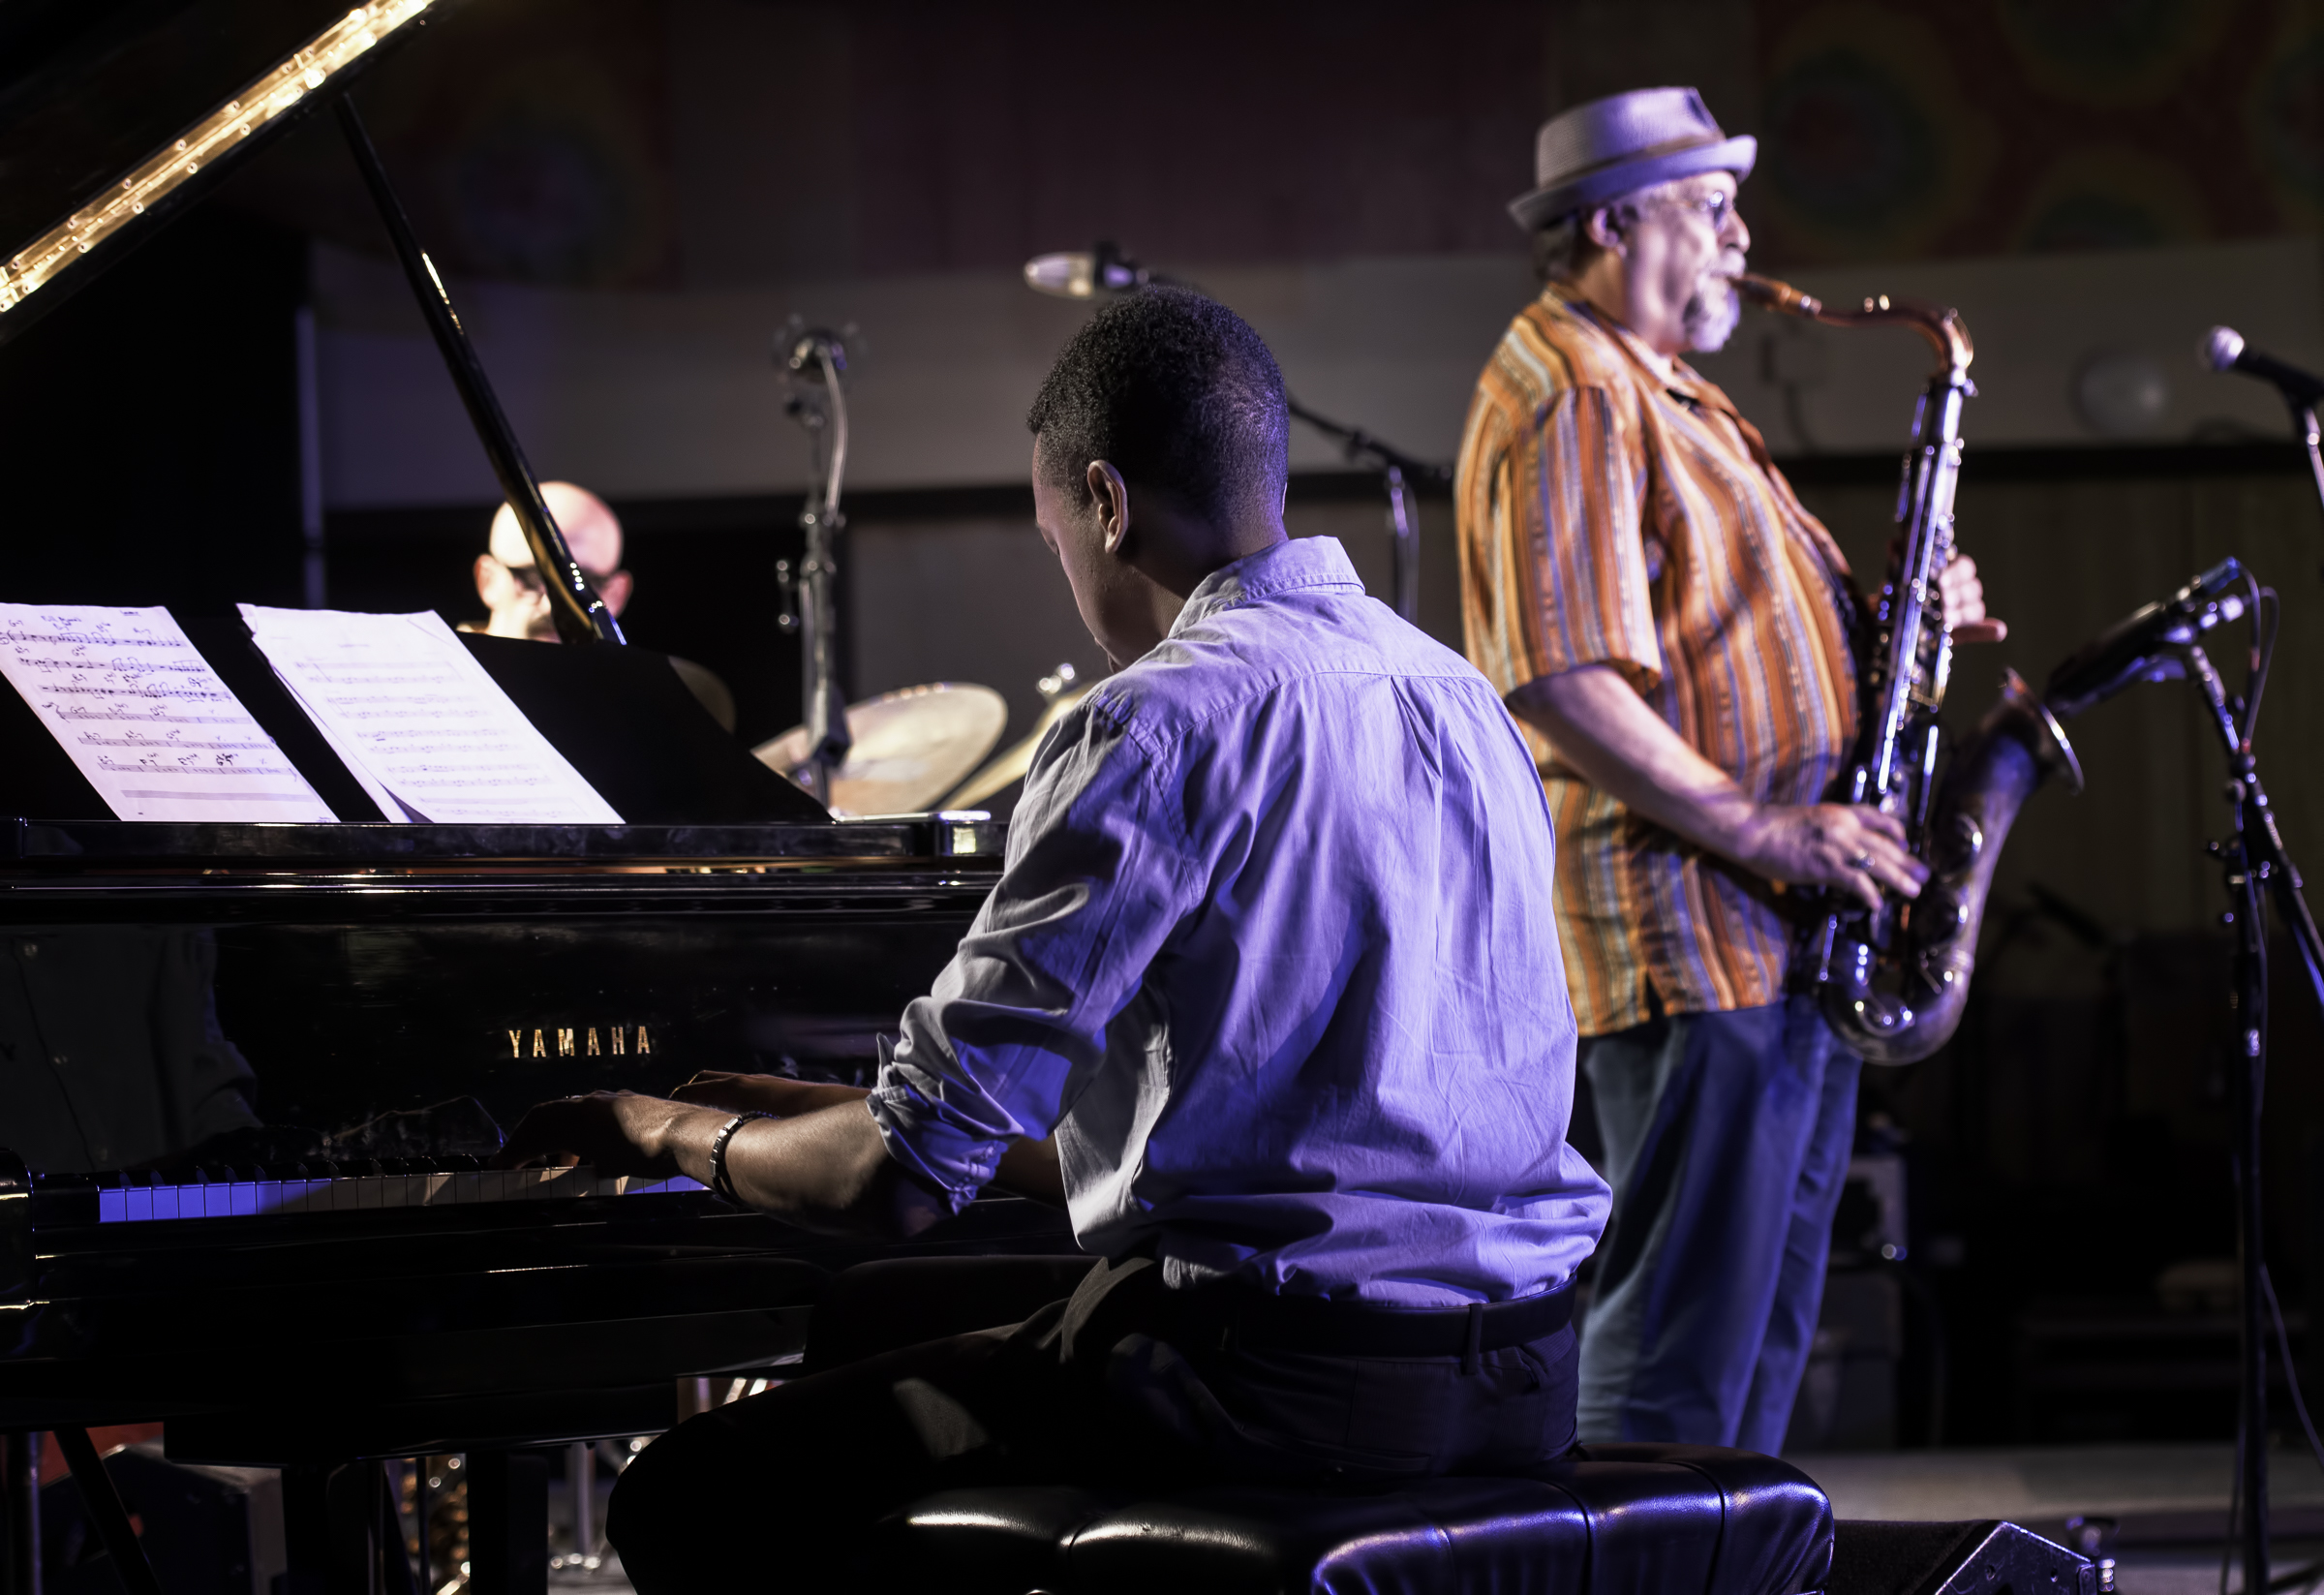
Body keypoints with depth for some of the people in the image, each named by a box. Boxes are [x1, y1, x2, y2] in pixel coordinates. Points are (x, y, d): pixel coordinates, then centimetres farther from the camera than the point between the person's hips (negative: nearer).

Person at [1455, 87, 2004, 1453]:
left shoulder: (1669, 398, 21)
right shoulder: (1568, 401, -13)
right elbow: (1564, 684, -23)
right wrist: (1763, 831, -23)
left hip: (1792, 937, 11)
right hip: (1689, 940, -11)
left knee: (1764, 1335, 14)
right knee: (1680, 1340, -9)